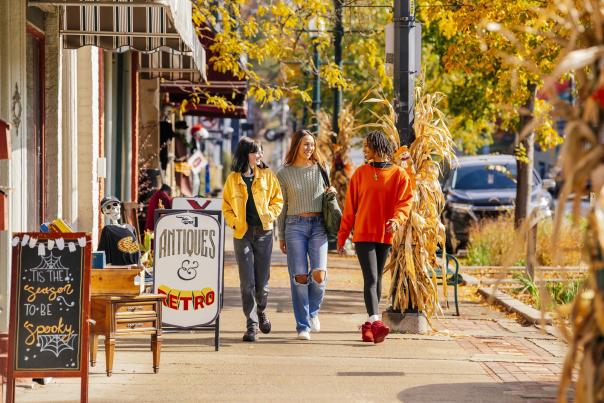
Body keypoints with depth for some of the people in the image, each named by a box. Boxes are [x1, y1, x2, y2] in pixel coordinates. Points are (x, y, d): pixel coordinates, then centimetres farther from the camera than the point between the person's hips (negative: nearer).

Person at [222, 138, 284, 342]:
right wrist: (234, 222, -7)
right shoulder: (233, 179, 2)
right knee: (247, 282, -5)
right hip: (242, 234, -1)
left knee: (262, 281, 5)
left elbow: (278, 200, 8)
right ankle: (252, 324, 1)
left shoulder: (267, 175, 3)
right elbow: (226, 207, 10)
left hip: (263, 233, 1)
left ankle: (261, 311, 35)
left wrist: (269, 215, -9)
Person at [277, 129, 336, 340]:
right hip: (295, 225, -1)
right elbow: (282, 206, 9)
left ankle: (313, 310, 16)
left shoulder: (319, 169, 10)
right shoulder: (284, 173, 5)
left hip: (318, 225, 1)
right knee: (299, 277, -6)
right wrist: (281, 236, 7)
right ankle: (303, 326, 1)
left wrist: (331, 193, 0)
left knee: (319, 275, -13)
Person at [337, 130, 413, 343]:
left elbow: (405, 202, -5)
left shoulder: (399, 174, 2)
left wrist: (397, 219, -26)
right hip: (363, 234, -1)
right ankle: (375, 322, -24)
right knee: (371, 278, -12)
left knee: (376, 279, 9)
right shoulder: (360, 173, 6)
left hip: (385, 235, 1)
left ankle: (369, 325, 16)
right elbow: (350, 206, 7)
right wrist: (342, 236, 6)